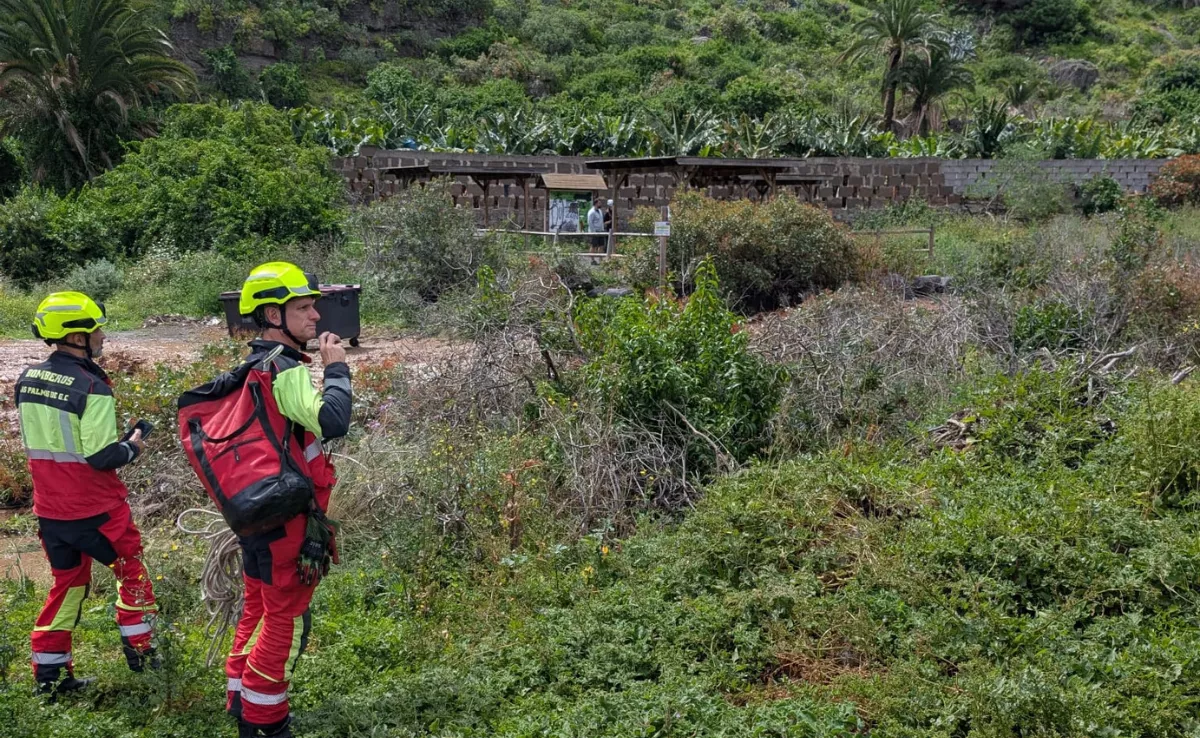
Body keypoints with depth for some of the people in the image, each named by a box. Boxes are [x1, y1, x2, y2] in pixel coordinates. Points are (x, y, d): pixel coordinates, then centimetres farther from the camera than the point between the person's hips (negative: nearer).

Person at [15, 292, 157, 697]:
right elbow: (102, 457, -23)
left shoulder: (27, 379, 2)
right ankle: (139, 650, 22)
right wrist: (132, 445, -4)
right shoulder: (91, 387, -22)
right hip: (94, 510, -7)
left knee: (66, 581, 18)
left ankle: (49, 674, 21)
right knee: (131, 572, 15)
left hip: (49, 508, 7)